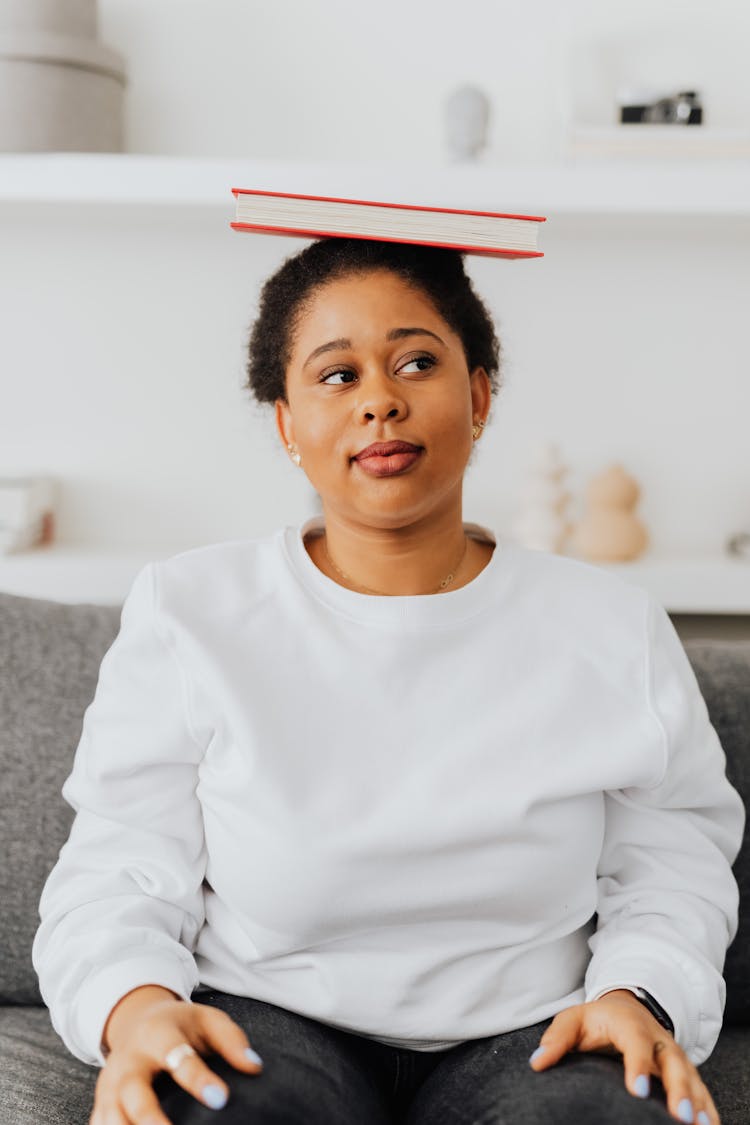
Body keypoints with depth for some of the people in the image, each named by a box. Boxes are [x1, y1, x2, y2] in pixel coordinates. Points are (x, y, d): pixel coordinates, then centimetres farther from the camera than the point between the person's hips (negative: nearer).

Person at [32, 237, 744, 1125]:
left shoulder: (614, 630, 4)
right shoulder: (187, 617, 0)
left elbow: (672, 869, 7)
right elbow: (115, 877, -1)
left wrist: (638, 1000, -12)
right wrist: (138, 1008, -21)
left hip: (524, 1032, 2)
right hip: (269, 1021, -1)